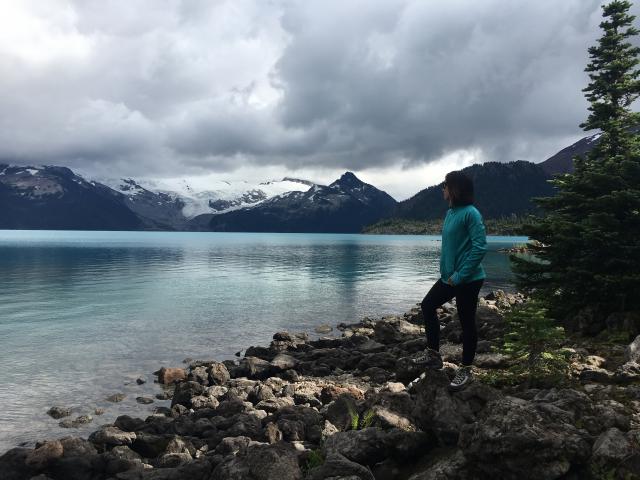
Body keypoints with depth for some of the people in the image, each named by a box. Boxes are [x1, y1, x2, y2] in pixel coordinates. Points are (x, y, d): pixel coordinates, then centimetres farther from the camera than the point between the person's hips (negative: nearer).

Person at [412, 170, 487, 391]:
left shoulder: (470, 213, -18)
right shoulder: (450, 212, 9)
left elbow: (480, 248, -22)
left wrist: (460, 276, -20)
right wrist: (447, 271, 13)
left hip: (467, 280, -9)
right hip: (450, 277, 9)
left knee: (467, 323, 3)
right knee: (428, 305, 14)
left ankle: (465, 371, 17)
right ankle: (433, 354, 25)